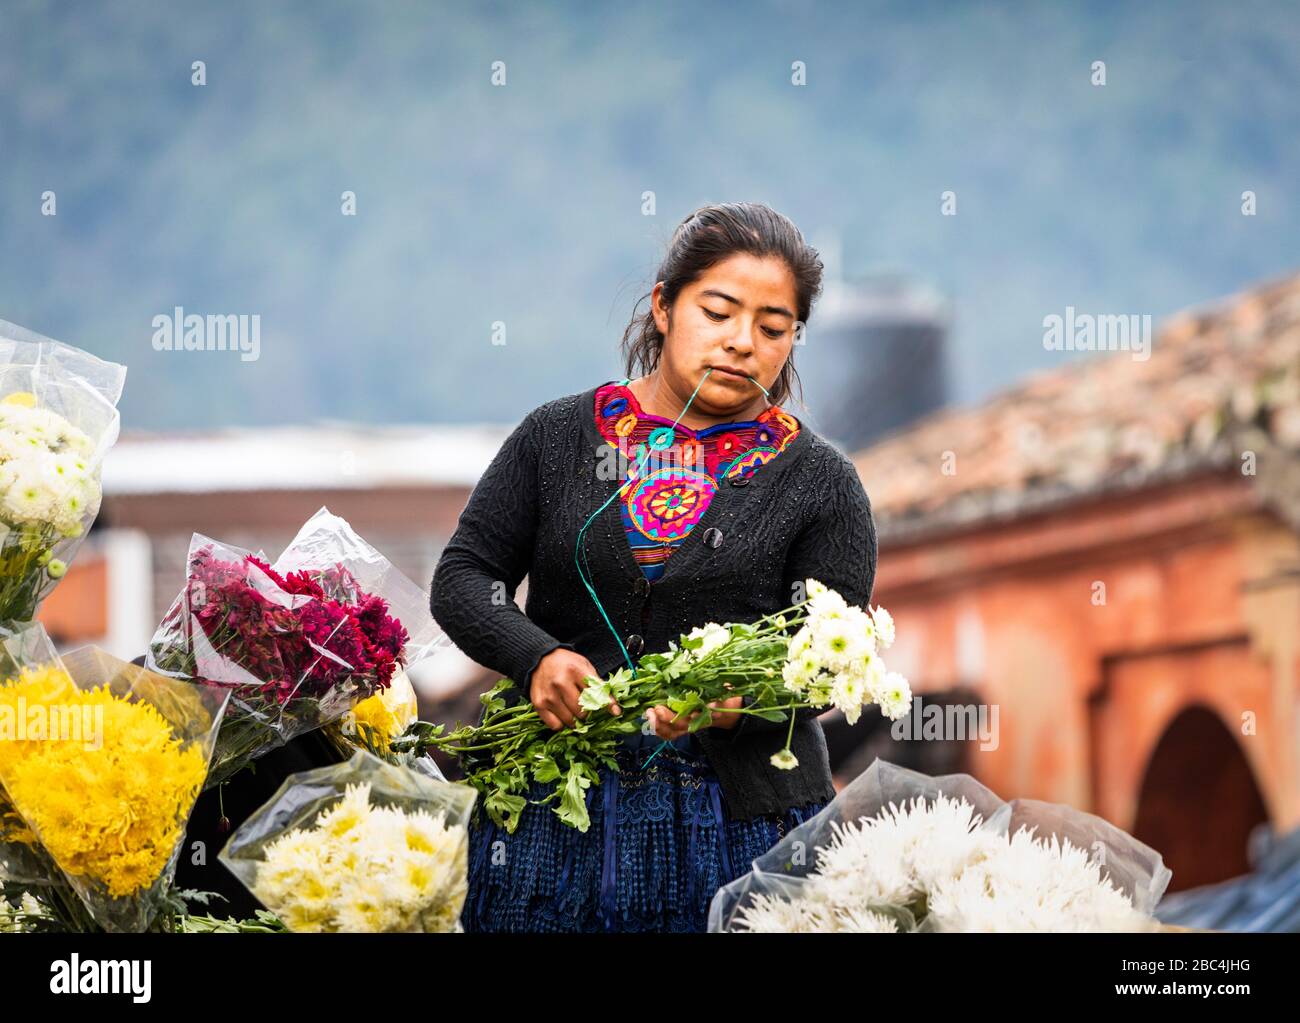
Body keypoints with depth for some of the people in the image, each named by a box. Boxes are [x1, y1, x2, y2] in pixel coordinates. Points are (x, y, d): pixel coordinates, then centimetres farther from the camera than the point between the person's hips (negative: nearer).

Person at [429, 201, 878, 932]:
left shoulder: (819, 482, 3)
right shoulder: (559, 437, 7)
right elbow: (463, 577, 6)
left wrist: (740, 699, -23)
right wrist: (536, 657, -14)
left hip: (739, 819, -1)